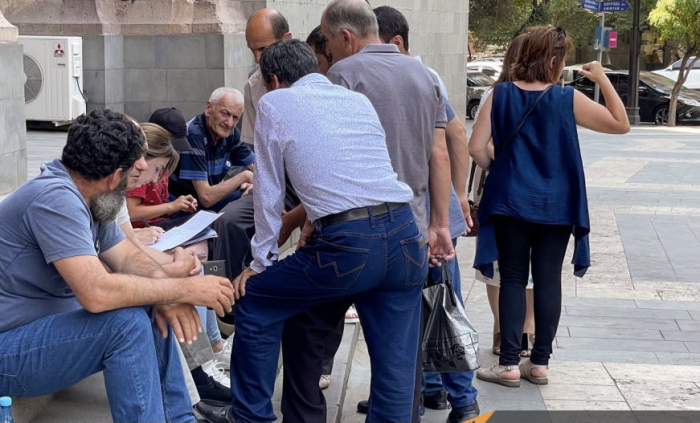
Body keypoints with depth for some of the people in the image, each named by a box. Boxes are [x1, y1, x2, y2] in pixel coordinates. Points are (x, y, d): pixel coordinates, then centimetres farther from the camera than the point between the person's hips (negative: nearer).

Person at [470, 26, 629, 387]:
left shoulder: (500, 95, -4)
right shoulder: (567, 99, -7)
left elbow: (476, 147, -8)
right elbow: (621, 124, -1)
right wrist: (602, 79, 2)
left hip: (510, 204, 0)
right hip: (556, 207, 0)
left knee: (513, 280, 7)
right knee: (548, 281, 8)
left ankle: (509, 363, 5)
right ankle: (540, 362, 14)